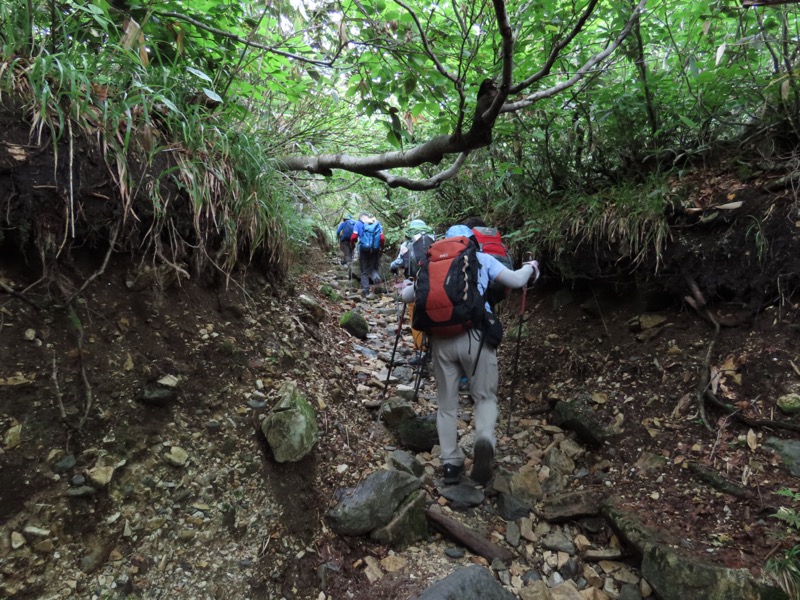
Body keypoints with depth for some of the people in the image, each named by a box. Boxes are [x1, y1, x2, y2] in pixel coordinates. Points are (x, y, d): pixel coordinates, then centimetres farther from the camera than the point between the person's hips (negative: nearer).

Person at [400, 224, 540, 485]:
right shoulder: (482, 259, 12)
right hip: (476, 334, -2)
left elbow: (407, 296, 18)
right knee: (485, 396, 13)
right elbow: (515, 280, 5)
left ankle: (451, 464, 15)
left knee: (447, 403, 15)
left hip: (441, 337, 2)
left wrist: (406, 286, 42)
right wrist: (531, 267, 26)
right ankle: (485, 440, -15)